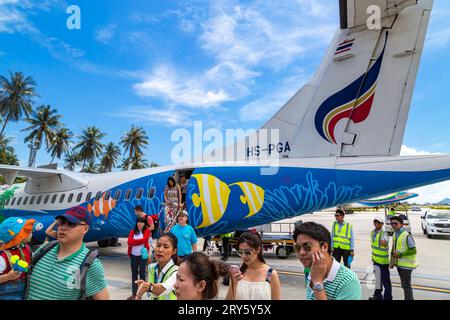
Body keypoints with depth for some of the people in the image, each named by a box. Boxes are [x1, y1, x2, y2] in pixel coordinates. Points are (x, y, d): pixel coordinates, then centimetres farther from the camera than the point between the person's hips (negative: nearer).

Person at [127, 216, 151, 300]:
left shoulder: (147, 231, -4)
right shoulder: (132, 231, 5)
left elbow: (144, 240, -19)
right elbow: (129, 242, -9)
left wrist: (133, 242, -11)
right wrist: (139, 241, -17)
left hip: (143, 255, -3)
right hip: (134, 255, 4)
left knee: (142, 273, 3)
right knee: (134, 274, 11)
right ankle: (134, 293, 20)